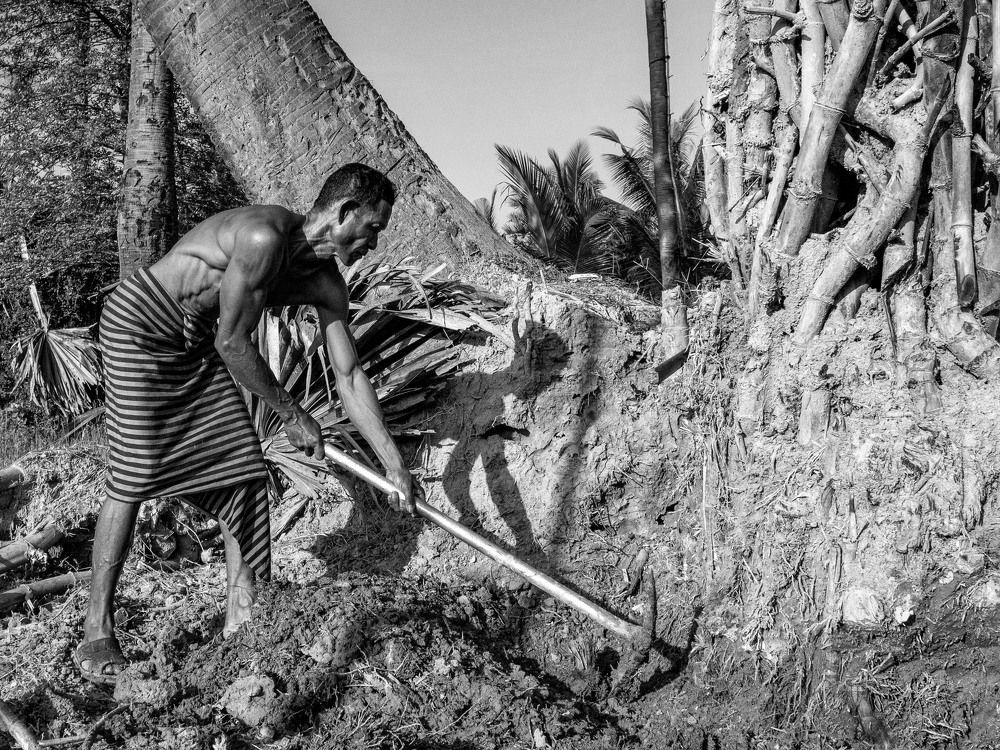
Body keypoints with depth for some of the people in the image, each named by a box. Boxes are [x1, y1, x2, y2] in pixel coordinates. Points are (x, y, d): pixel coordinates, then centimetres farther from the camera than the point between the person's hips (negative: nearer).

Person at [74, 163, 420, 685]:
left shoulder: (326, 284, -4)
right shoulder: (264, 237, -31)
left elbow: (349, 377, -1)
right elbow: (232, 342, -24)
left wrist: (394, 465, -4)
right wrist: (291, 415, -14)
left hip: (197, 343, 9)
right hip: (138, 327, -8)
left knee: (242, 470, 0)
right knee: (132, 480, -10)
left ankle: (243, 625, 7)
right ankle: (96, 632, 1)